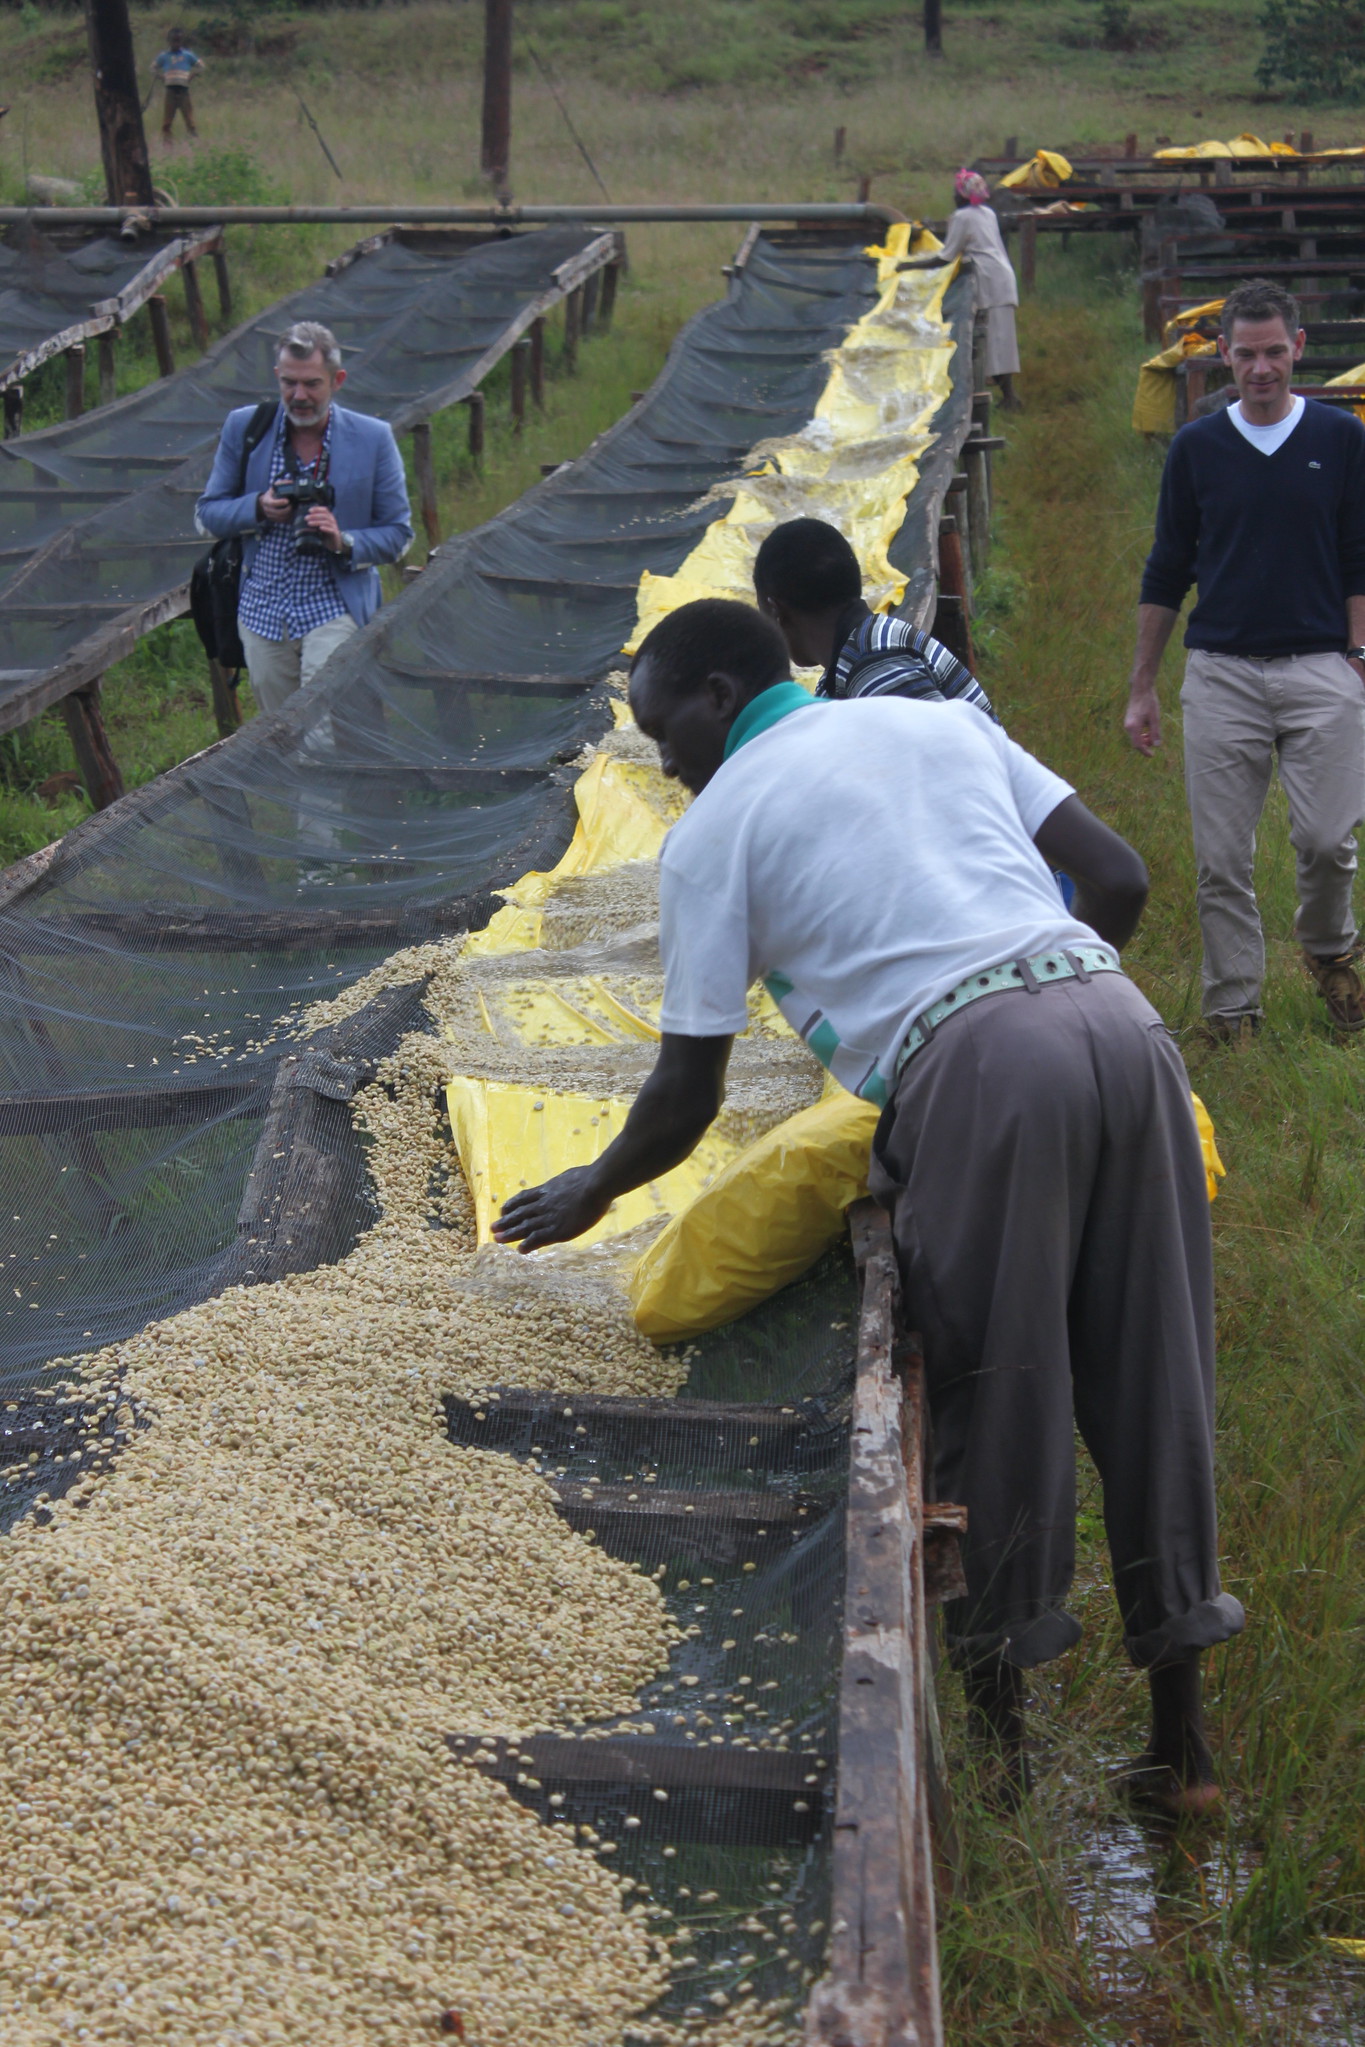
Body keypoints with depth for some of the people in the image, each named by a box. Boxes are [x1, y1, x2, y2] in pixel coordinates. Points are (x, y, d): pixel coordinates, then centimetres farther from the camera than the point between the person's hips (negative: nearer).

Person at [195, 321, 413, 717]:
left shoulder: (373, 439, -5)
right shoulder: (244, 427, 1)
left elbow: (398, 535, 1)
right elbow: (207, 514, 7)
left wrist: (344, 543, -20)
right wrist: (258, 507, -14)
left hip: (334, 610, -3)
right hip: (262, 613, 3)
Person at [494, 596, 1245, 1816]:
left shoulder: (716, 827, 12)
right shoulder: (945, 721, 26)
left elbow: (688, 1093, 12)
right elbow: (1118, 878, 19)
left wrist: (593, 1190, 31)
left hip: (977, 1066, -6)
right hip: (1120, 1020, 6)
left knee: (994, 1388, 7)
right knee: (1151, 1383, 11)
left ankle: (1000, 1714, 19)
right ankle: (1181, 1738, 22)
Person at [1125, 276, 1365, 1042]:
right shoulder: (1197, 447, 7)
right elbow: (1167, 572, 12)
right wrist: (1142, 686, 10)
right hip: (1220, 672, 1)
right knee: (1222, 858, 0)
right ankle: (1233, 1004, 13)